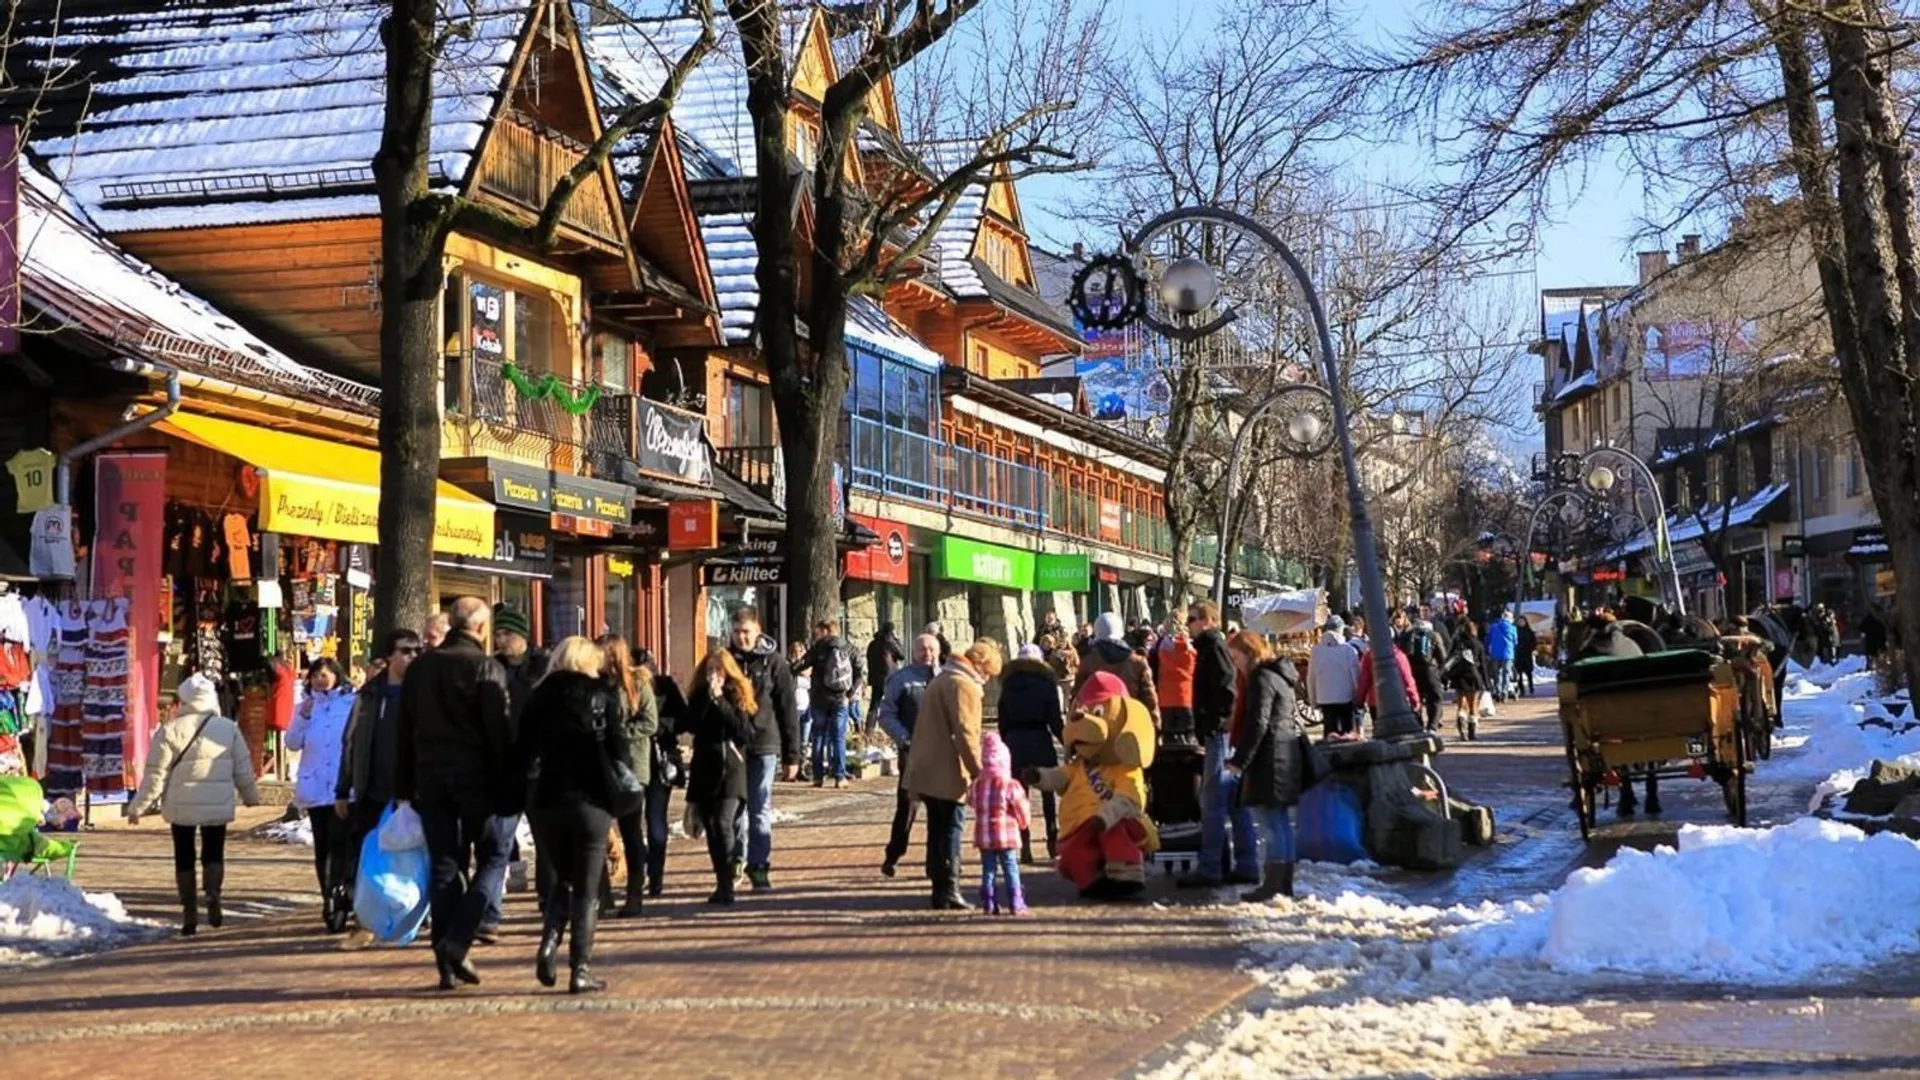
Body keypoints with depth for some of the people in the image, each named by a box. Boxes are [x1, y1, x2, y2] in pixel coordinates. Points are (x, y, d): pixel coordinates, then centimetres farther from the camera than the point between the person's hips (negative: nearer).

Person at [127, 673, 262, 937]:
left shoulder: (170, 730, -8)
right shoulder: (229, 728, 0)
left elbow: (156, 774, -8)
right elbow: (243, 769, 7)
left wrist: (138, 806, 0)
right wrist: (251, 796, 23)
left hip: (182, 807, -2)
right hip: (218, 806, 2)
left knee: (184, 858, 10)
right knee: (214, 854, 14)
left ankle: (190, 916, 8)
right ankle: (213, 896, -13)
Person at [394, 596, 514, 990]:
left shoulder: (420, 668, 9)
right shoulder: (486, 668, -9)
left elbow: (405, 731, 12)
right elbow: (501, 733, -13)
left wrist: (404, 787, 16)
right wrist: (511, 786, -9)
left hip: (430, 779, 5)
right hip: (476, 778, -5)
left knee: (444, 866, 8)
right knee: (492, 859, 7)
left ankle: (446, 962, 5)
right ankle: (457, 941, -10)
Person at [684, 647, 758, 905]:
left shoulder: (740, 696, 2)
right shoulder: (699, 696, 9)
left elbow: (746, 732, -10)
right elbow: (692, 725, -7)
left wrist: (721, 702, -13)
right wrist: (708, 697, -14)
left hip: (731, 769, -4)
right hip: (705, 769, 4)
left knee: (723, 824, -17)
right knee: (711, 827, 7)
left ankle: (726, 885, -17)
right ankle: (722, 883, 16)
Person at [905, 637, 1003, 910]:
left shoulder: (943, 679, 20)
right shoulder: (964, 685, -12)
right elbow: (966, 733, -20)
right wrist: (979, 772, -19)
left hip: (928, 772, 10)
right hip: (947, 774, -10)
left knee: (938, 830, 12)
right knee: (951, 829, -7)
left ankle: (941, 890, 16)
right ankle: (948, 892, -9)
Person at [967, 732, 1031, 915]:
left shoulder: (976, 785, -1)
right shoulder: (1011, 786, -10)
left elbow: (971, 803, 12)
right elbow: (1022, 810, -4)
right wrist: (1025, 825, 16)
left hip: (983, 836, 3)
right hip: (1006, 834, -3)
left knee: (988, 869, 9)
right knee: (1010, 868, 3)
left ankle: (989, 904, 7)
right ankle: (1015, 904, 1)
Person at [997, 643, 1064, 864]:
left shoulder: (1008, 682, 7)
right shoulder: (1046, 681, -2)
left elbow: (1002, 720, 7)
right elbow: (1054, 718, -6)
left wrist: (1006, 743, 13)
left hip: (1014, 740, 2)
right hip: (1040, 740, -2)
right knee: (1048, 790, 12)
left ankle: (1024, 845, 0)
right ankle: (1053, 839, 12)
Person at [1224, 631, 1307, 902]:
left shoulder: (1262, 679, -14)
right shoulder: (1280, 675, 17)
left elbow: (1257, 724, -19)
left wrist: (1239, 760, -16)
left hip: (1270, 758, -10)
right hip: (1287, 755, 10)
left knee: (1270, 821, -7)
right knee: (1281, 821, 12)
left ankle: (1272, 884, -6)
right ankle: (1284, 883, 16)